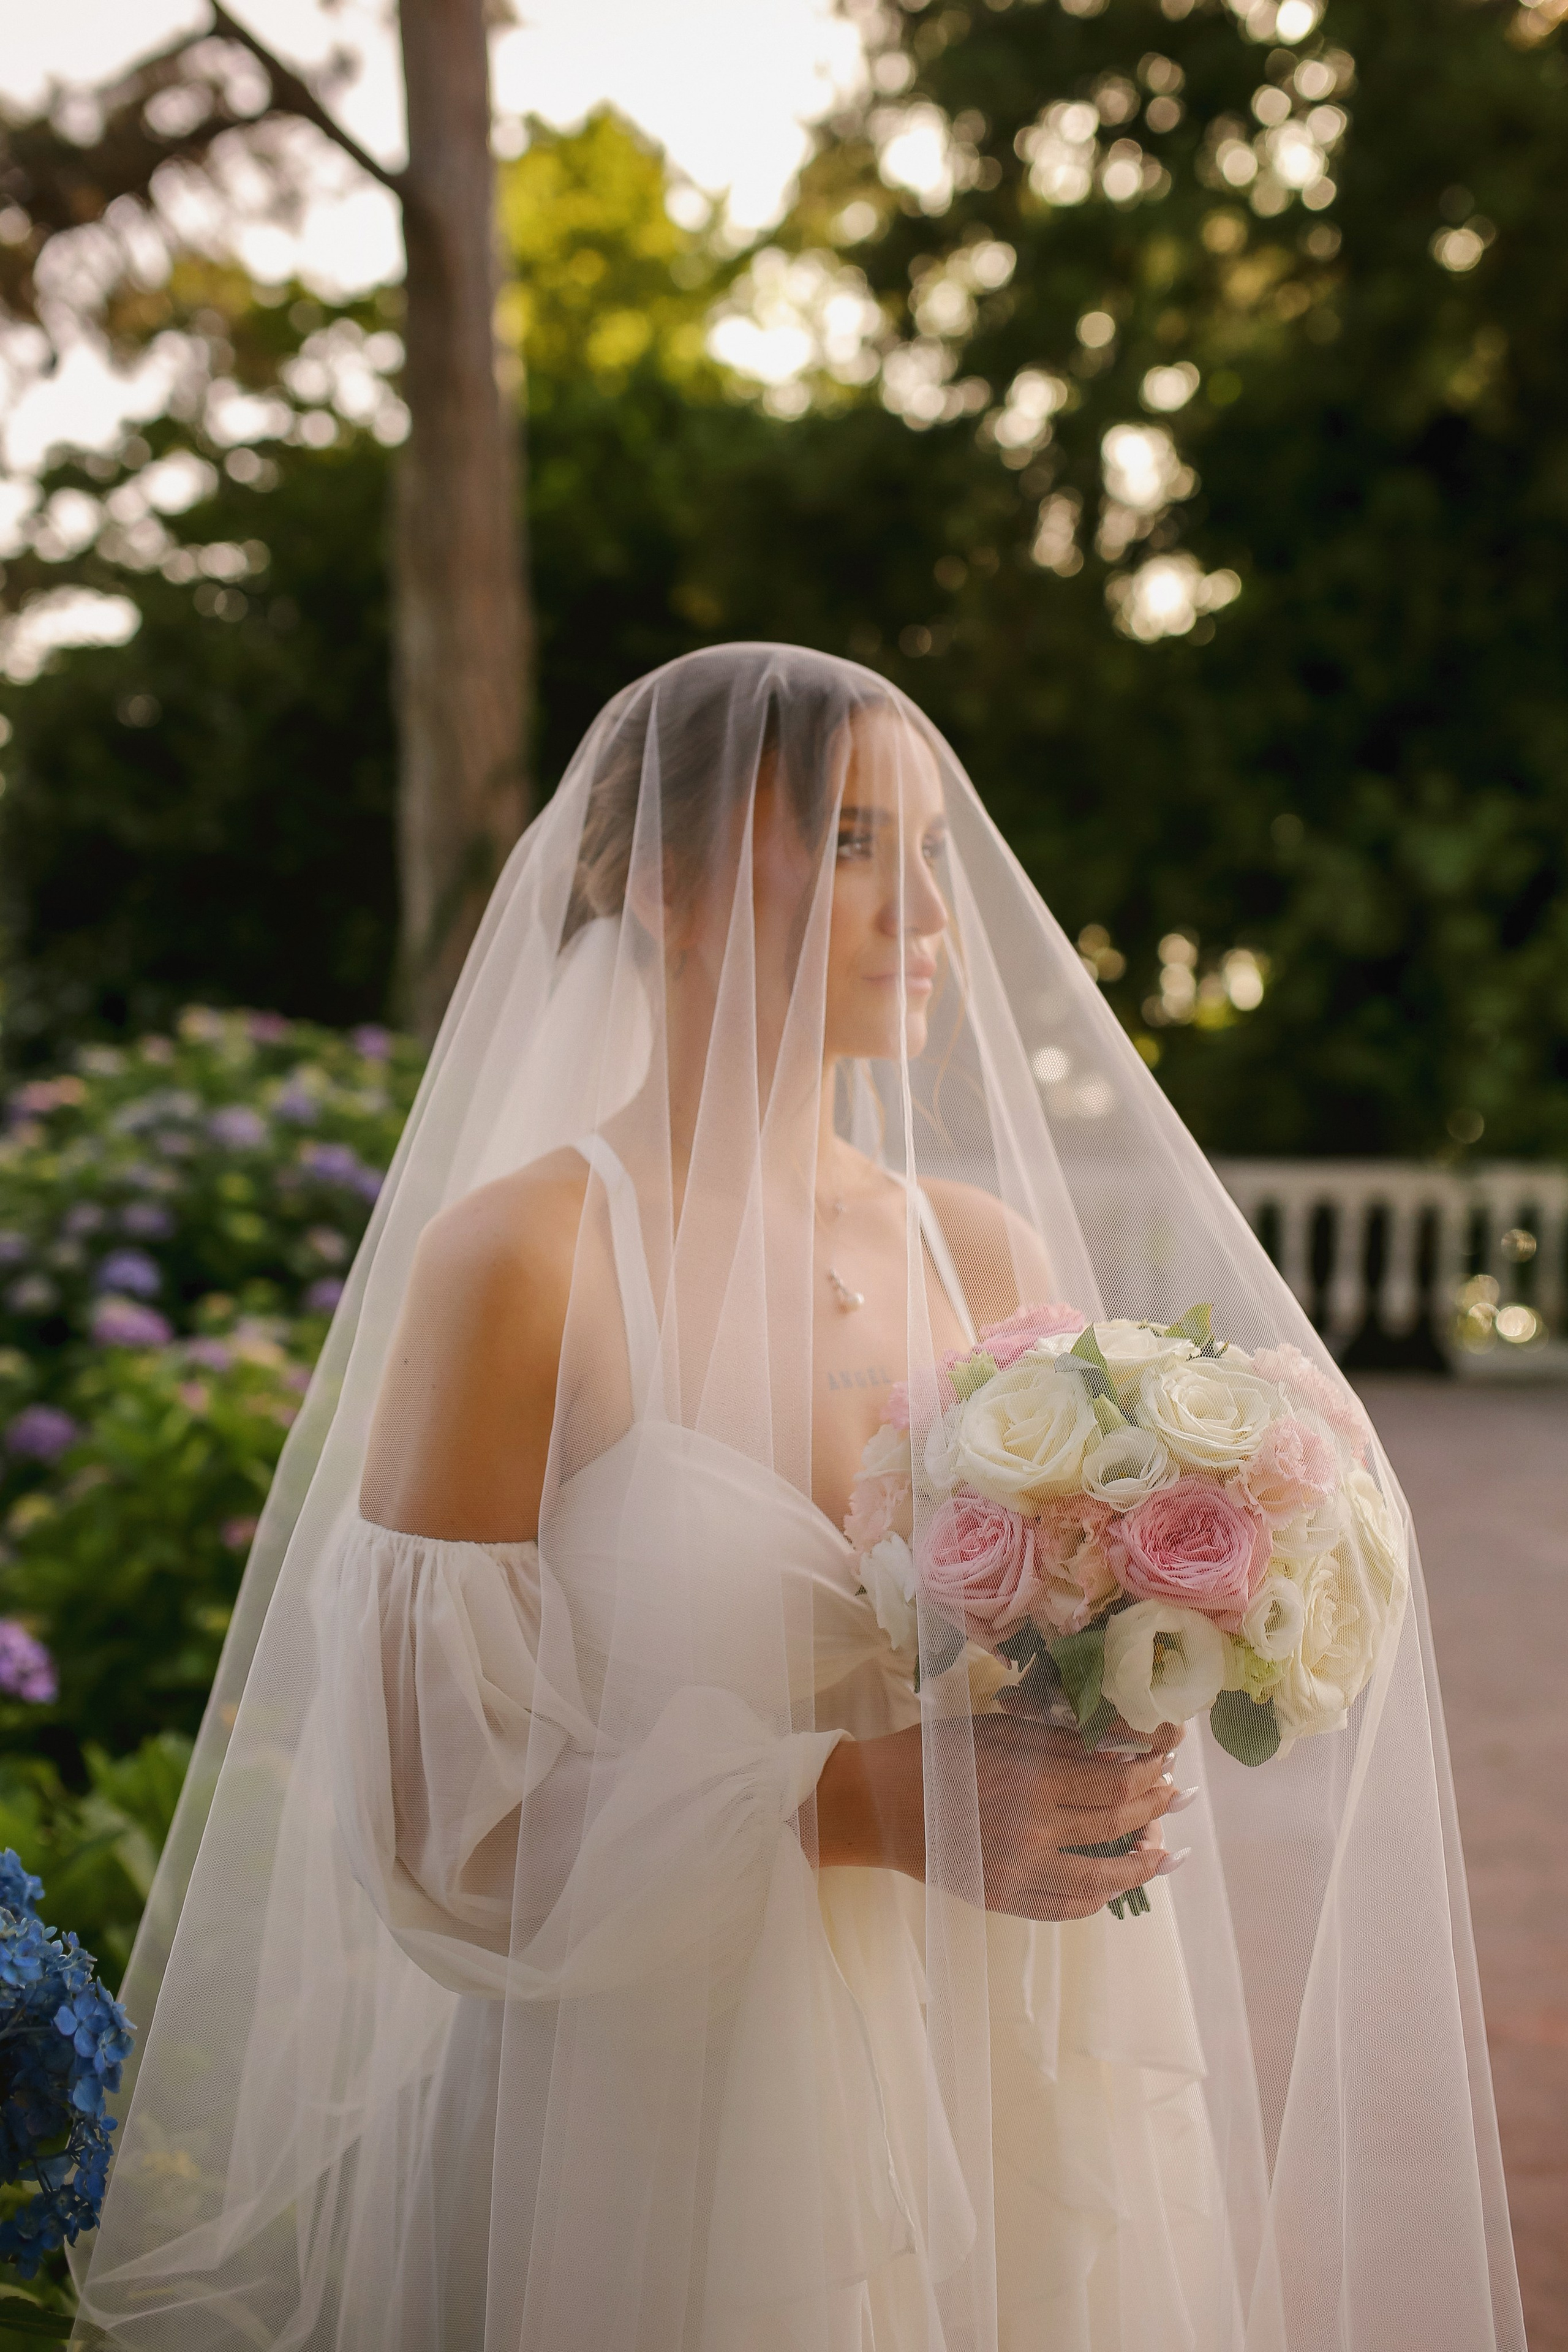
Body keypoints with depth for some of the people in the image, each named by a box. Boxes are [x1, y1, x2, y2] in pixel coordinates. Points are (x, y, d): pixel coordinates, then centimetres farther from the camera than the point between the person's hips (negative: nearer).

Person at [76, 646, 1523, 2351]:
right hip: (668, 2129, -5)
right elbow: (434, 1807, -14)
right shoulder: (520, 1257, -13)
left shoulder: (987, 1252, 3)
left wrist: (1105, 1759, -8)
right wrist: (857, 1801, -23)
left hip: (1000, 2105, 5)